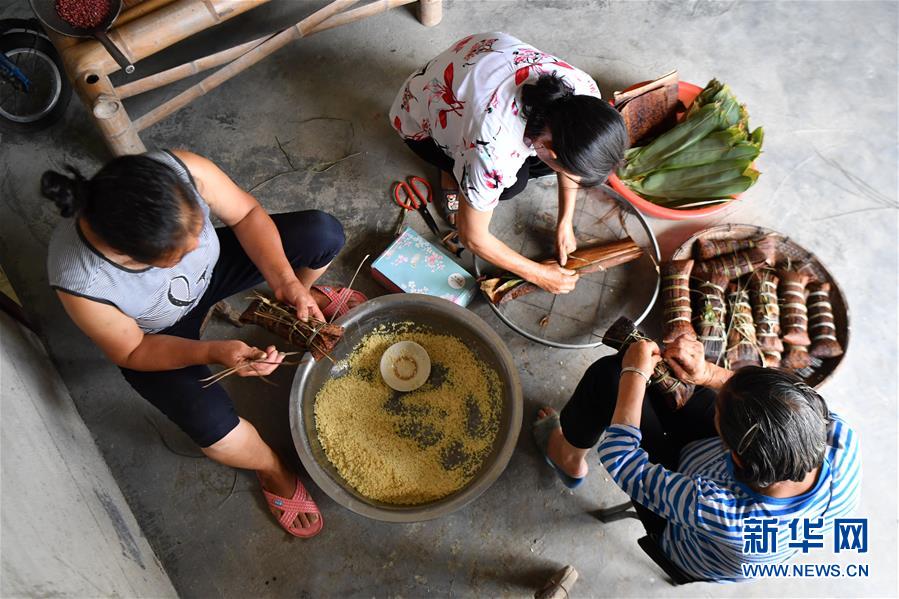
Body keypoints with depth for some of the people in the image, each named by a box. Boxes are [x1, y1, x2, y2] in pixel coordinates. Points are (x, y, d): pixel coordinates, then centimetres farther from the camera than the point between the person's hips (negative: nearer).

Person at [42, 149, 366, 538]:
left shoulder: (181, 171, -36)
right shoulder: (79, 283, -38)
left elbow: (246, 213, -18)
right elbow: (131, 352, -20)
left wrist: (287, 281, -29)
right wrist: (212, 353, -36)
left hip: (212, 267, 3)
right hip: (155, 336, -3)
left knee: (323, 232, -12)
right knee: (214, 428, -26)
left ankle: (299, 299, 25)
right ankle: (273, 470, 12)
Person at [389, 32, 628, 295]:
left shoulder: (584, 92, -28)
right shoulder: (493, 150, -44)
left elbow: (570, 154, -5)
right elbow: (473, 238, -27)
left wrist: (565, 223, -6)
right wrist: (538, 275, -17)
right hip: (421, 121, -5)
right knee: (512, 183, -27)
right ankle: (453, 171, 5)